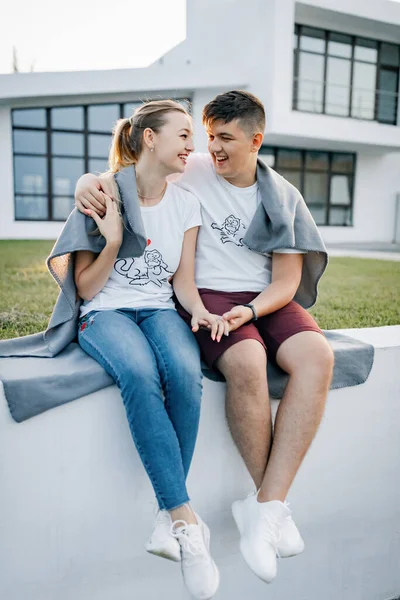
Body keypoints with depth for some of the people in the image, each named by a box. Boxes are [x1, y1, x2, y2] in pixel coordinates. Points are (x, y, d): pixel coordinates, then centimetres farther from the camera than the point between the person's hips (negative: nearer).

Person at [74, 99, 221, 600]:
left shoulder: (185, 204, 9)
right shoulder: (103, 193, -2)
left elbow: (183, 281, 10)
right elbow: (85, 288, -2)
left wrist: (200, 310, -11)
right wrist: (113, 241, -17)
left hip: (159, 310, 3)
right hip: (105, 313, -2)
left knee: (185, 371, -32)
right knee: (139, 374, -37)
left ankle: (168, 520, -20)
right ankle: (188, 519, -29)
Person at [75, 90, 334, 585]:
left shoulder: (283, 197, 8)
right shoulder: (190, 172, 3)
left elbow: (286, 280, 5)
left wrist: (248, 310, -15)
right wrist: (87, 181, -13)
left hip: (264, 300, 3)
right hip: (206, 297, -3)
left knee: (317, 356, -28)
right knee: (246, 364, -35)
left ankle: (263, 507, -22)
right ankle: (276, 504, -12)